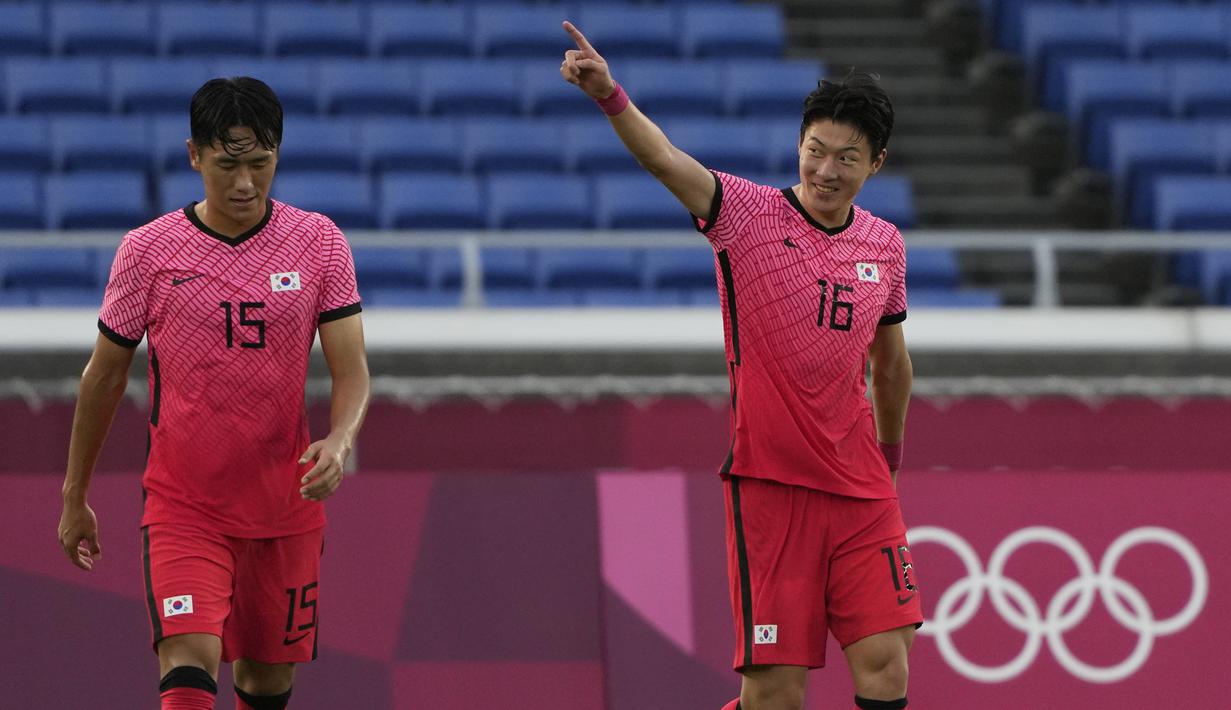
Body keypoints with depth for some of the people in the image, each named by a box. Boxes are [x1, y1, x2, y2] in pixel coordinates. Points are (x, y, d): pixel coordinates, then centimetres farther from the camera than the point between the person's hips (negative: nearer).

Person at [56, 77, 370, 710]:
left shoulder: (319, 243, -3)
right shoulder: (147, 251, -6)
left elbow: (351, 368, -5)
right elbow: (104, 376, 5)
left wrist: (339, 442, -27)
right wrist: (74, 498, 11)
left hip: (285, 503, 2)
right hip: (181, 504, -2)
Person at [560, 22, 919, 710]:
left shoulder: (884, 245, 10)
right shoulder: (747, 212, -5)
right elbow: (665, 159, -23)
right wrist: (609, 94, -41)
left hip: (861, 491, 4)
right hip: (769, 482, -4)